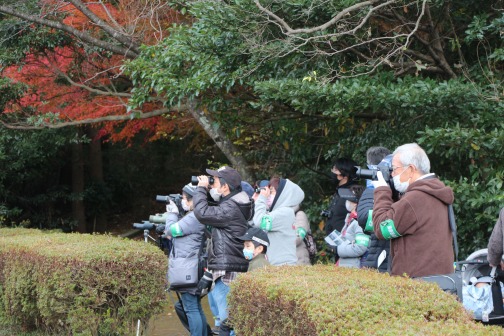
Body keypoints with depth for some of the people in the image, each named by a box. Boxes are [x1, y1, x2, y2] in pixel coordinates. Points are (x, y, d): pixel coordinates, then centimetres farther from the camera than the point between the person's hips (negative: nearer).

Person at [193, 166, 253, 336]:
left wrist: (201, 188, -8)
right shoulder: (234, 204, 15)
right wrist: (205, 189, 12)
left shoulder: (230, 209, -17)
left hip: (228, 271, -11)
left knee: (228, 320, -12)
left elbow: (202, 212, -22)